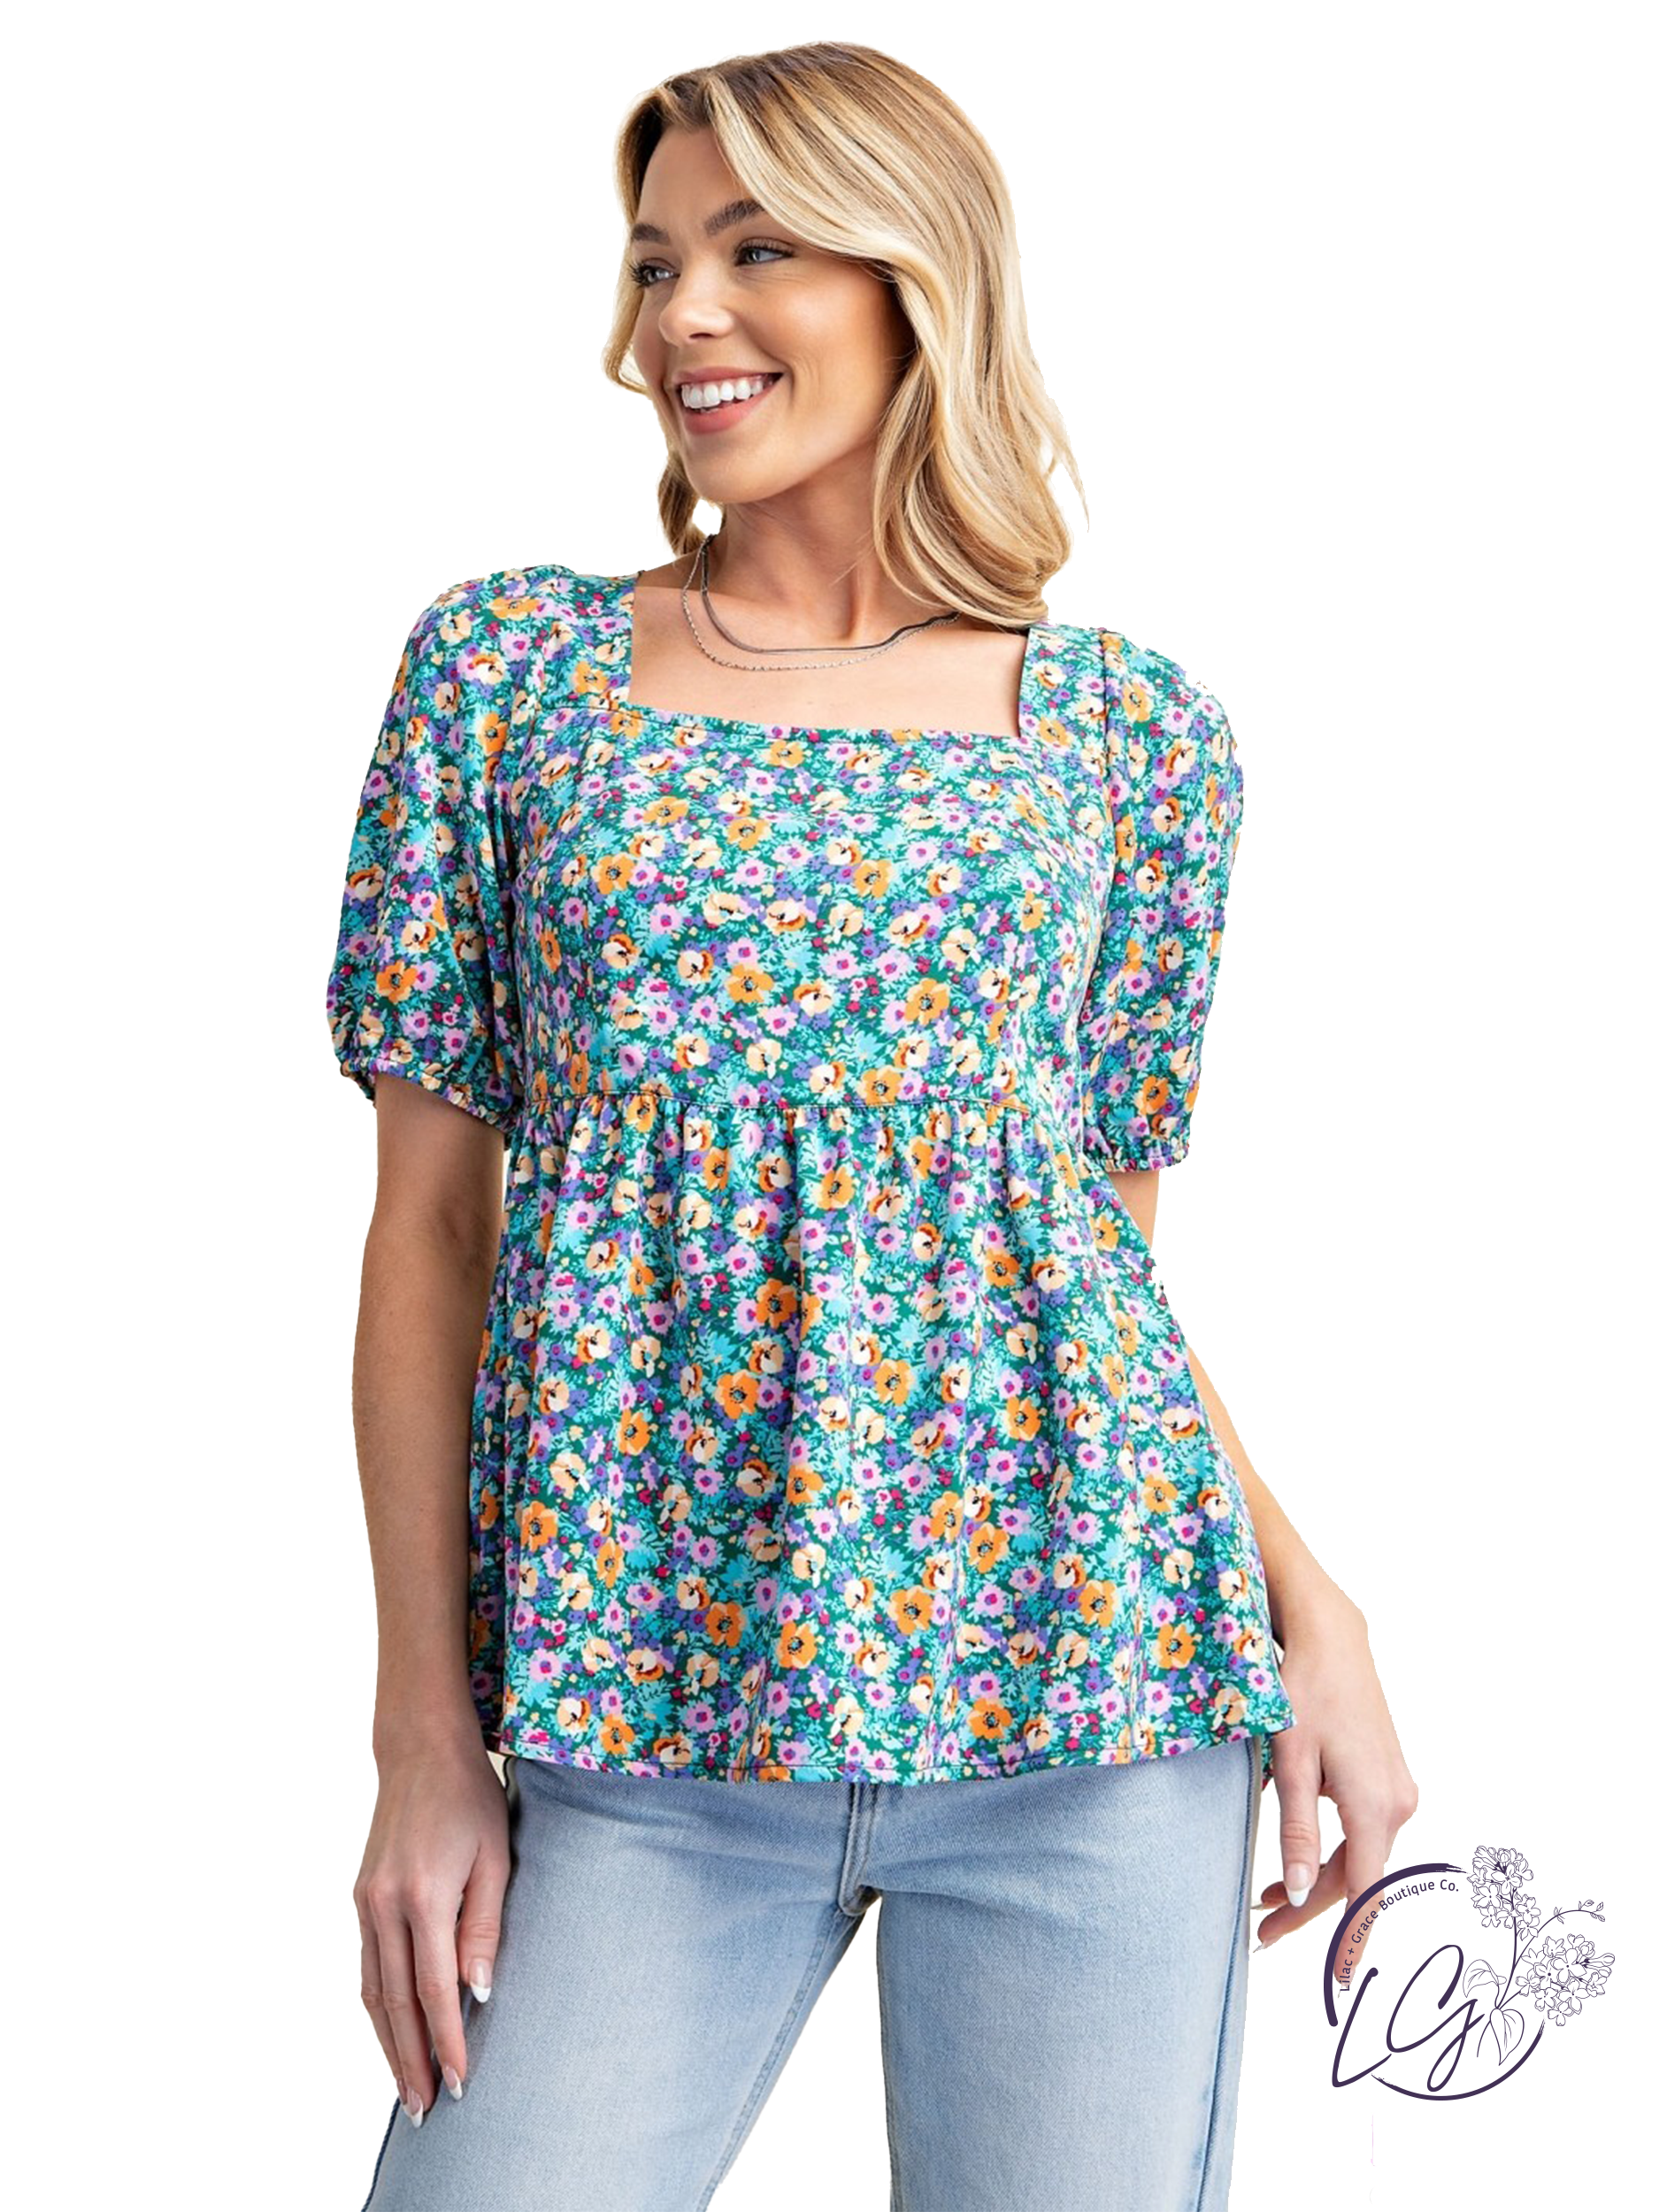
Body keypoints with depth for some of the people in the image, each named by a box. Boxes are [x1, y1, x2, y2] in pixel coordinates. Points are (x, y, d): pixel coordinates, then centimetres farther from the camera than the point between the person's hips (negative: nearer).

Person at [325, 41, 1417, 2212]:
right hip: (640, 1711, 0)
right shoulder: (508, 667, 6)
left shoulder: (1140, 733, 6)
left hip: (1095, 1674, 1)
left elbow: (1106, 1229, 12)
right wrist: (425, 1732, -1)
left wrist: (1313, 1610, -1)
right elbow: (431, 1221, 4)